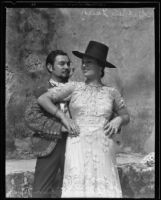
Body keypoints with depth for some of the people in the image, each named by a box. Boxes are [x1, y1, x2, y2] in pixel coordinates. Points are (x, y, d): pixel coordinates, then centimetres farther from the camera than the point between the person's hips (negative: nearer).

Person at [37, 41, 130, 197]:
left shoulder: (111, 92, 12)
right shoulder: (74, 87, 8)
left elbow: (126, 117, 22)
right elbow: (42, 99, 5)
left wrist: (118, 120, -2)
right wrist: (63, 117, -5)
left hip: (103, 151, 1)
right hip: (78, 148, -1)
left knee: (105, 190, -6)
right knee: (78, 190, -10)